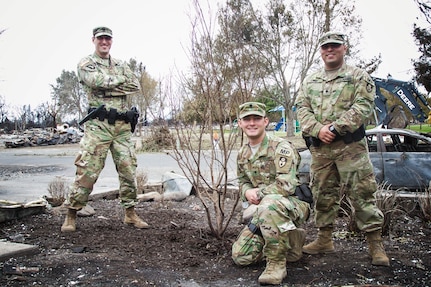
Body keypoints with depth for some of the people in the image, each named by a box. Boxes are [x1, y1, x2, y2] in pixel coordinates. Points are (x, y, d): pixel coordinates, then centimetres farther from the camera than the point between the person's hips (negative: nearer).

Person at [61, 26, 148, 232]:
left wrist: (108, 87, -6)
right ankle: (71, 214, 5)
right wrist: (121, 80, -1)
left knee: (128, 169, 5)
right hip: (98, 124, -4)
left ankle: (130, 213, 16)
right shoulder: (86, 63, 7)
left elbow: (136, 87, 4)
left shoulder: (121, 65, 20)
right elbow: (97, 80, -15)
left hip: (123, 125, 5)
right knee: (87, 170, -7)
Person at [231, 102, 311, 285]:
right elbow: (243, 182, 19)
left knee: (268, 204, -42)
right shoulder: (242, 154, 8)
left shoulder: (281, 147, -16)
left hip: (294, 205, -7)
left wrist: (258, 193, -14)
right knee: (240, 256, -2)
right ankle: (290, 241, 17)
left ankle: (277, 264, -24)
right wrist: (247, 192, -5)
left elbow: (286, 185, -25)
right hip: (262, 210, 8)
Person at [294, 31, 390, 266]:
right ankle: (324, 240, 24)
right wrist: (318, 129, -10)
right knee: (322, 194, 11)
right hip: (319, 147, 4)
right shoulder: (309, 81, 18)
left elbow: (363, 107, -8)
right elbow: (302, 109, 8)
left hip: (350, 145, -4)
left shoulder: (359, 77, 5)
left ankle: (375, 244, 4)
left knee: (362, 193, -5)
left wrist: (335, 127, -17)